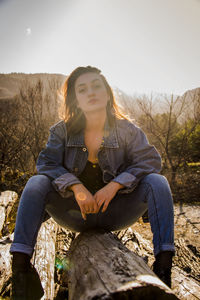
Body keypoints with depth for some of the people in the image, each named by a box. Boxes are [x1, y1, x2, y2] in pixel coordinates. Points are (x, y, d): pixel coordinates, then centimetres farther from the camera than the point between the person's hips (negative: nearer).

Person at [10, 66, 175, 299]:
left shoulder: (126, 130, -3)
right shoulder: (62, 131, -2)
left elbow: (150, 160, -12)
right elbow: (46, 163, -12)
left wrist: (114, 185, -26)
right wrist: (76, 187, -30)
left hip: (115, 213, 0)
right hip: (75, 213, 0)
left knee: (157, 182, -22)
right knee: (37, 184, -23)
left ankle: (163, 262, -24)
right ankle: (20, 263, -25)